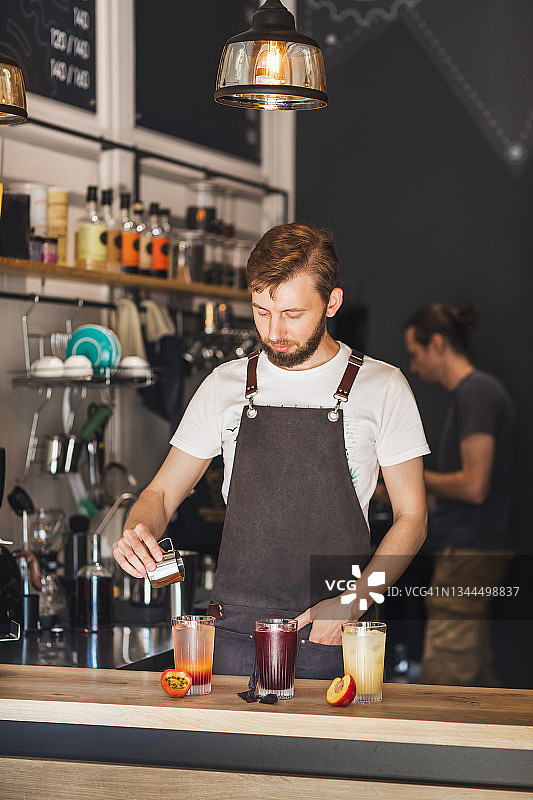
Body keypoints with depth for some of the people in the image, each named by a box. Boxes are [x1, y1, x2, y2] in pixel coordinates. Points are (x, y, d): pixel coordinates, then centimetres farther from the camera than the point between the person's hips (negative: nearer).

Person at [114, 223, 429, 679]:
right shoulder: (226, 385, 7)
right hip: (235, 635, 2)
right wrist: (137, 533, -11)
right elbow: (162, 492, 13)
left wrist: (354, 602, -11)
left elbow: (411, 516, 3)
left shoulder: (381, 387, 1)